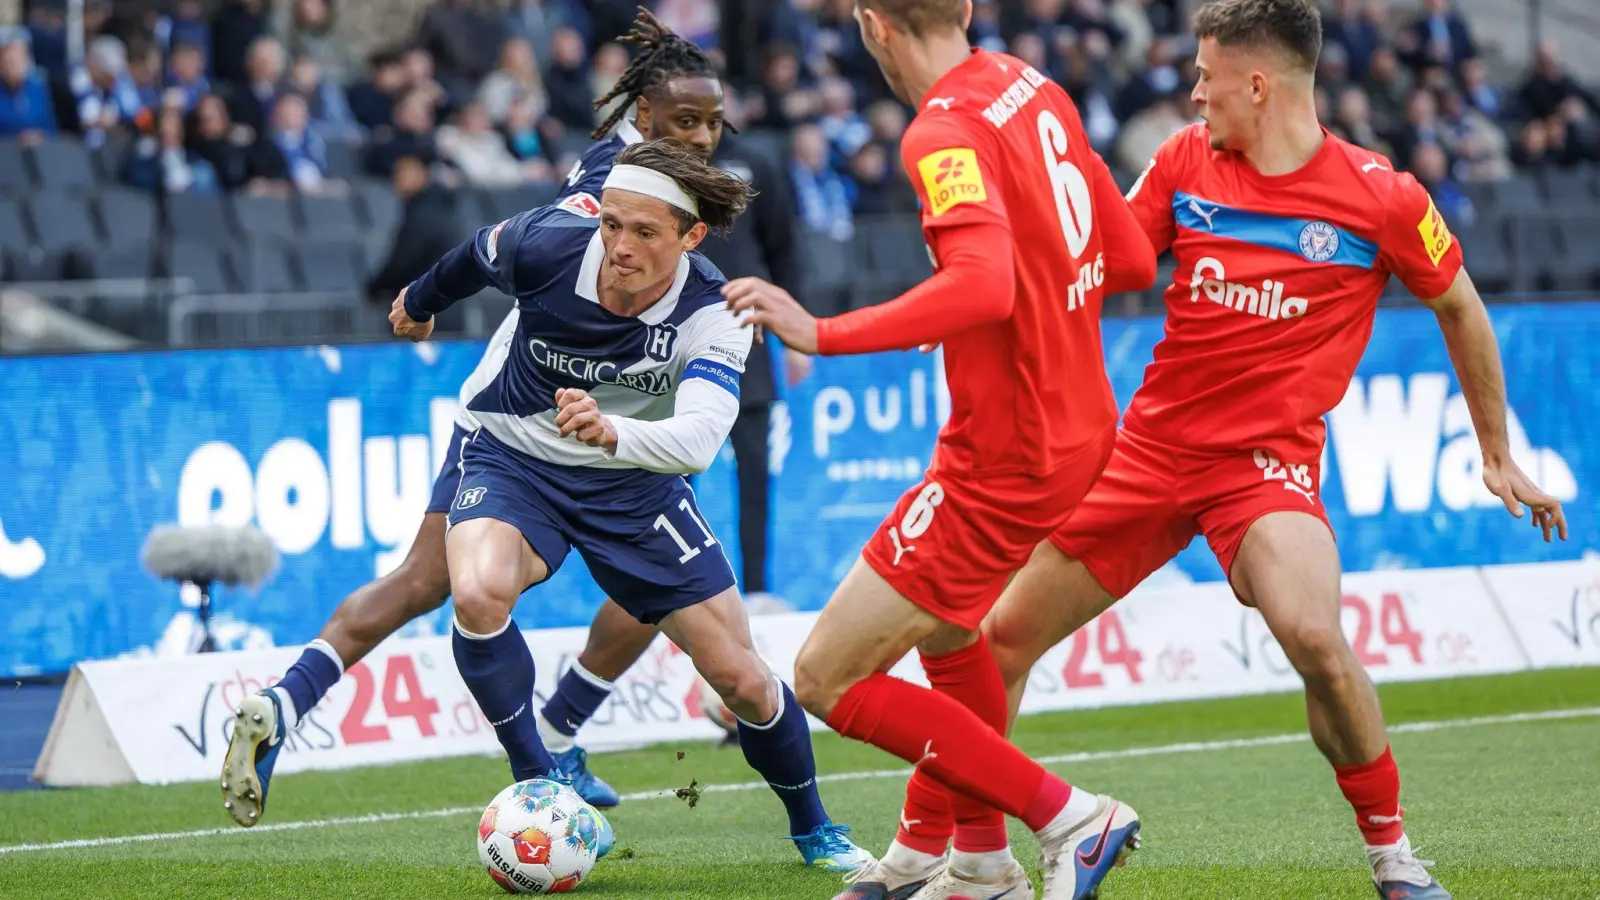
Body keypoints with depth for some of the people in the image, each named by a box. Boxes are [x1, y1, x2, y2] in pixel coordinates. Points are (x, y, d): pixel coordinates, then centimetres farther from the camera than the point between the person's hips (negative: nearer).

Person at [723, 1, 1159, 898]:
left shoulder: (946, 133, -20)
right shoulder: (1035, 91, 6)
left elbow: (985, 287, -35)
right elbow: (1131, 258, 10)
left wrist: (824, 334, -32)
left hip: (1005, 464, -9)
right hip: (1081, 429, 9)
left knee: (827, 679, -2)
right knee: (944, 627, 33)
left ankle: (1070, 818, -4)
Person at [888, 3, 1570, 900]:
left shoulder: (1382, 197, -8)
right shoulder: (1186, 162, 1)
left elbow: (1459, 307, 7)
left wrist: (1497, 454, 14)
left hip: (1269, 457, -4)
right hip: (1152, 445, 4)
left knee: (1314, 635, -30)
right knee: (1000, 633, 2)